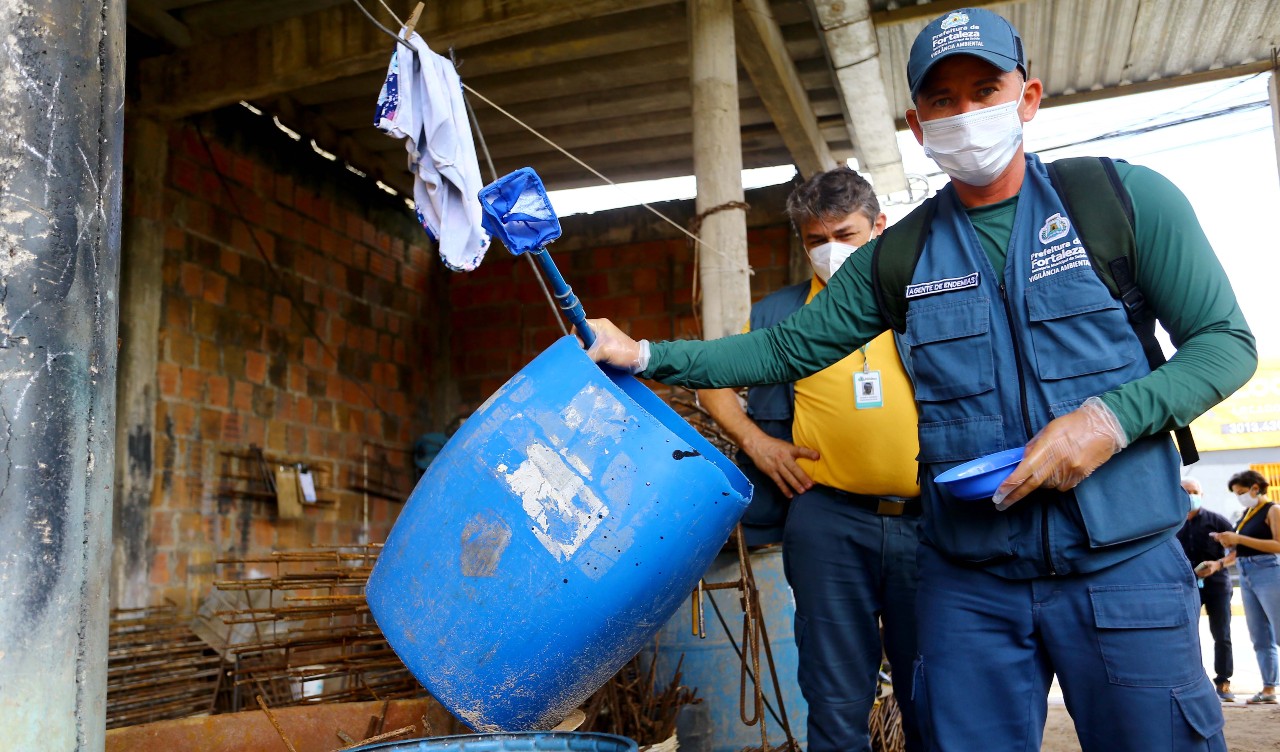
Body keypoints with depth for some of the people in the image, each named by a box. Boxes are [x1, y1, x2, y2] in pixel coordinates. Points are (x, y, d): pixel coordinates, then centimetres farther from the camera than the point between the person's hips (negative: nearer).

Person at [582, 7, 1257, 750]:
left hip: (1124, 567, -1)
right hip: (968, 582, 2)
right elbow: (788, 348, 9)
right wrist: (647, 355, 1)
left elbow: (1226, 342, 1)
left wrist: (1111, 419, -17)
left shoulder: (1127, 199, -1)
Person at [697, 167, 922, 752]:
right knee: (838, 704, 7)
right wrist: (756, 442, 3)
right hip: (828, 518, 0)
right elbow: (711, 380, 16)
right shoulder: (781, 313, 10)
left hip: (926, 518, 1)